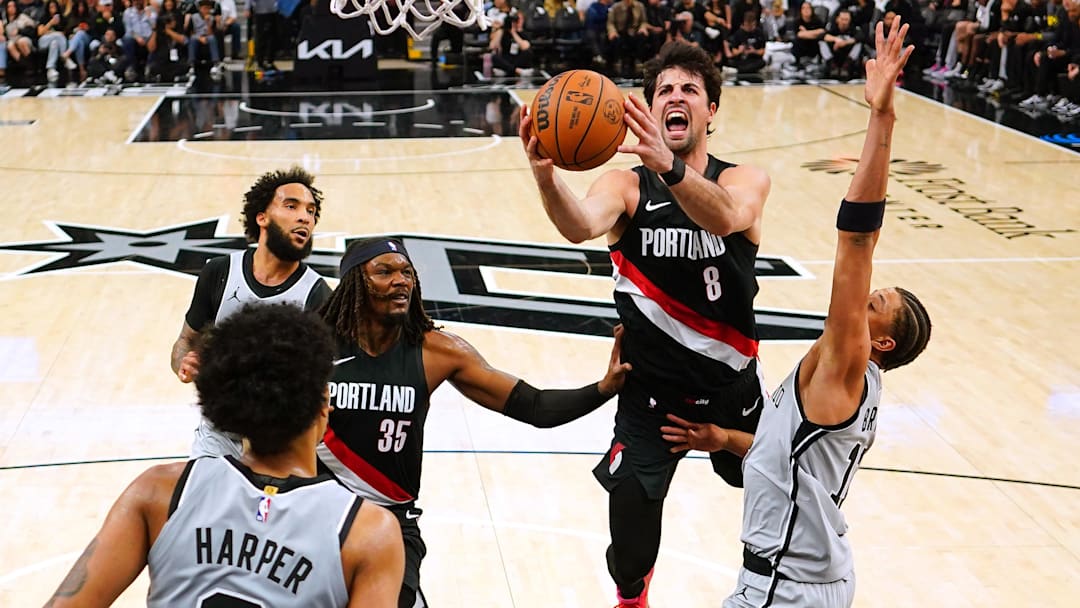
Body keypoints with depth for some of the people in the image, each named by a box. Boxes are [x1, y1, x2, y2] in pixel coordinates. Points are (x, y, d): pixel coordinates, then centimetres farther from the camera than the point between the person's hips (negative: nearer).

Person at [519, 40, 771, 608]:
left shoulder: (744, 180, -8)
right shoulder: (626, 185, -9)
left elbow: (725, 216, -34)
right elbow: (582, 225, -32)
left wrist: (669, 166, -54)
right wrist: (546, 177, -55)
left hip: (732, 385, 1)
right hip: (650, 388, -1)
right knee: (631, 532, -8)